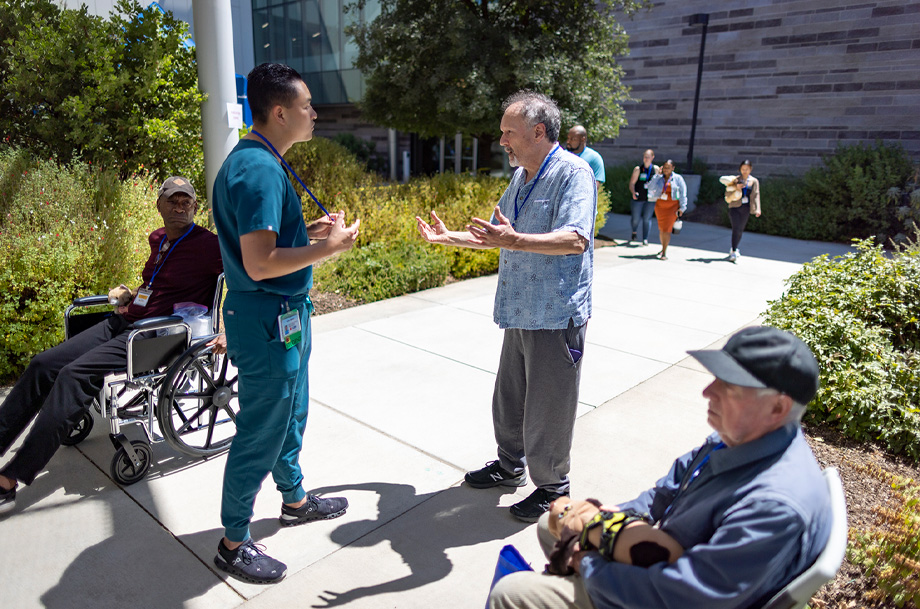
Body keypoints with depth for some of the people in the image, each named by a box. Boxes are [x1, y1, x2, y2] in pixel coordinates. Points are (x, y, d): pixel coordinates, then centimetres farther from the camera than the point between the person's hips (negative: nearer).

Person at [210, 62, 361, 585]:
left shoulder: (253, 161, 11)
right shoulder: (260, 170, -23)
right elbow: (260, 263, -28)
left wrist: (311, 230, 12)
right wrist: (331, 247, -19)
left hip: (284, 314, 11)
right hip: (268, 320, -11)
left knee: (291, 413, 24)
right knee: (261, 432, 4)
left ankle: (295, 499, 44)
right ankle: (234, 542, 23)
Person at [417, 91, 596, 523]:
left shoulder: (573, 172, -14)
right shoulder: (520, 177, 14)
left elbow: (575, 240, -28)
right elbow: (497, 235, 24)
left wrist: (515, 240, -40)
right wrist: (448, 238, 18)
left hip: (556, 315, -9)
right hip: (520, 313, 9)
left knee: (547, 408, 5)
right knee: (508, 398, 20)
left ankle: (552, 488, 25)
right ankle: (510, 465, 40)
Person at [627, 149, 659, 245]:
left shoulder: (656, 169, 4)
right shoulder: (638, 169, -2)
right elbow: (632, 183, -4)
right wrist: (633, 193, -21)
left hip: (650, 198, 1)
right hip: (638, 198, -1)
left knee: (647, 218, -2)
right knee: (636, 218, 3)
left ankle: (645, 239, 4)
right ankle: (634, 232, 34)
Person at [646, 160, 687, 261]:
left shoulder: (678, 178, -3)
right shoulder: (659, 178, 3)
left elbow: (683, 194, -2)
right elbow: (651, 188, -11)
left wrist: (682, 207, -7)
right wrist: (658, 175, -11)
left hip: (672, 206, -3)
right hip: (660, 206, 3)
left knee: (667, 229, -10)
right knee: (661, 229, 11)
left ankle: (664, 252, -6)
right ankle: (663, 248, 30)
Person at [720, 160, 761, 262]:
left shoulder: (754, 181, 8)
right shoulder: (735, 180, 5)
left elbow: (756, 196, 3)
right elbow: (728, 194, 3)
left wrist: (757, 210, -6)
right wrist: (736, 187, -15)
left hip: (746, 208, 2)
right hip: (734, 207, -2)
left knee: (740, 230, 9)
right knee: (736, 228, -15)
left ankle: (734, 249, 28)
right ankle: (734, 252, -18)